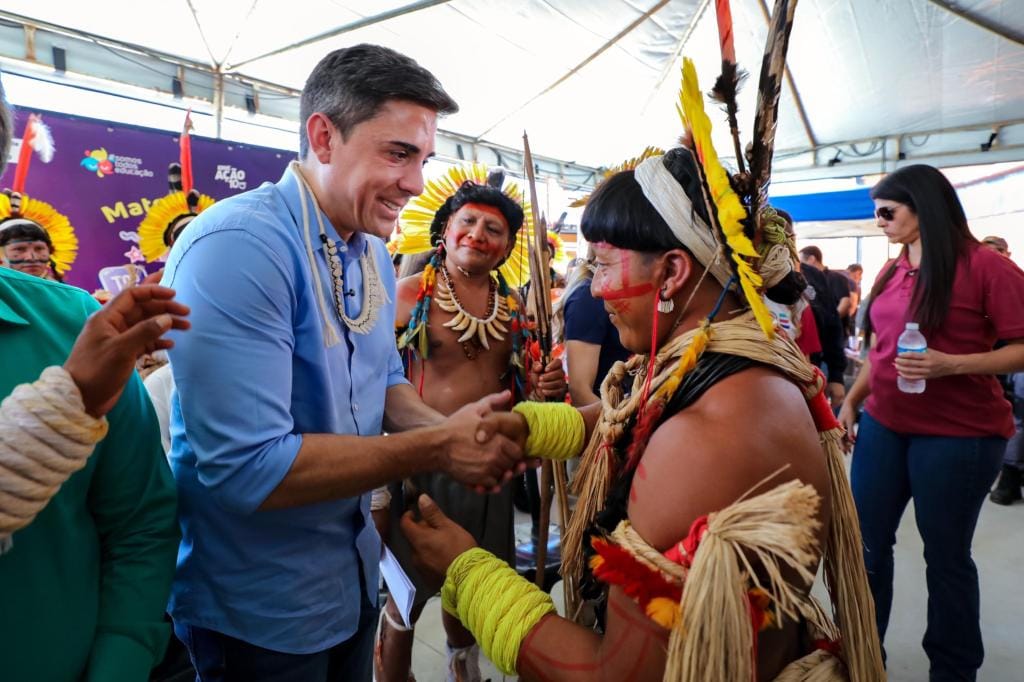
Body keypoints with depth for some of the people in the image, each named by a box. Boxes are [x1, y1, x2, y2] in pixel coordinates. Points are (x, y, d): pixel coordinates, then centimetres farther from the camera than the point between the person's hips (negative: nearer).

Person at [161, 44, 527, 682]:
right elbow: (245, 467, -31)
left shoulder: (373, 253, 0)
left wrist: (448, 427, -11)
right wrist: (437, 448, -26)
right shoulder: (237, 245, -27)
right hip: (260, 610, -7)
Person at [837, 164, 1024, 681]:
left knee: (946, 555, 8)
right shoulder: (890, 273, 9)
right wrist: (850, 401, 8)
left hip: (958, 434, -6)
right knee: (865, 543, 10)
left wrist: (950, 365, -26)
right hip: (883, 426, 6)